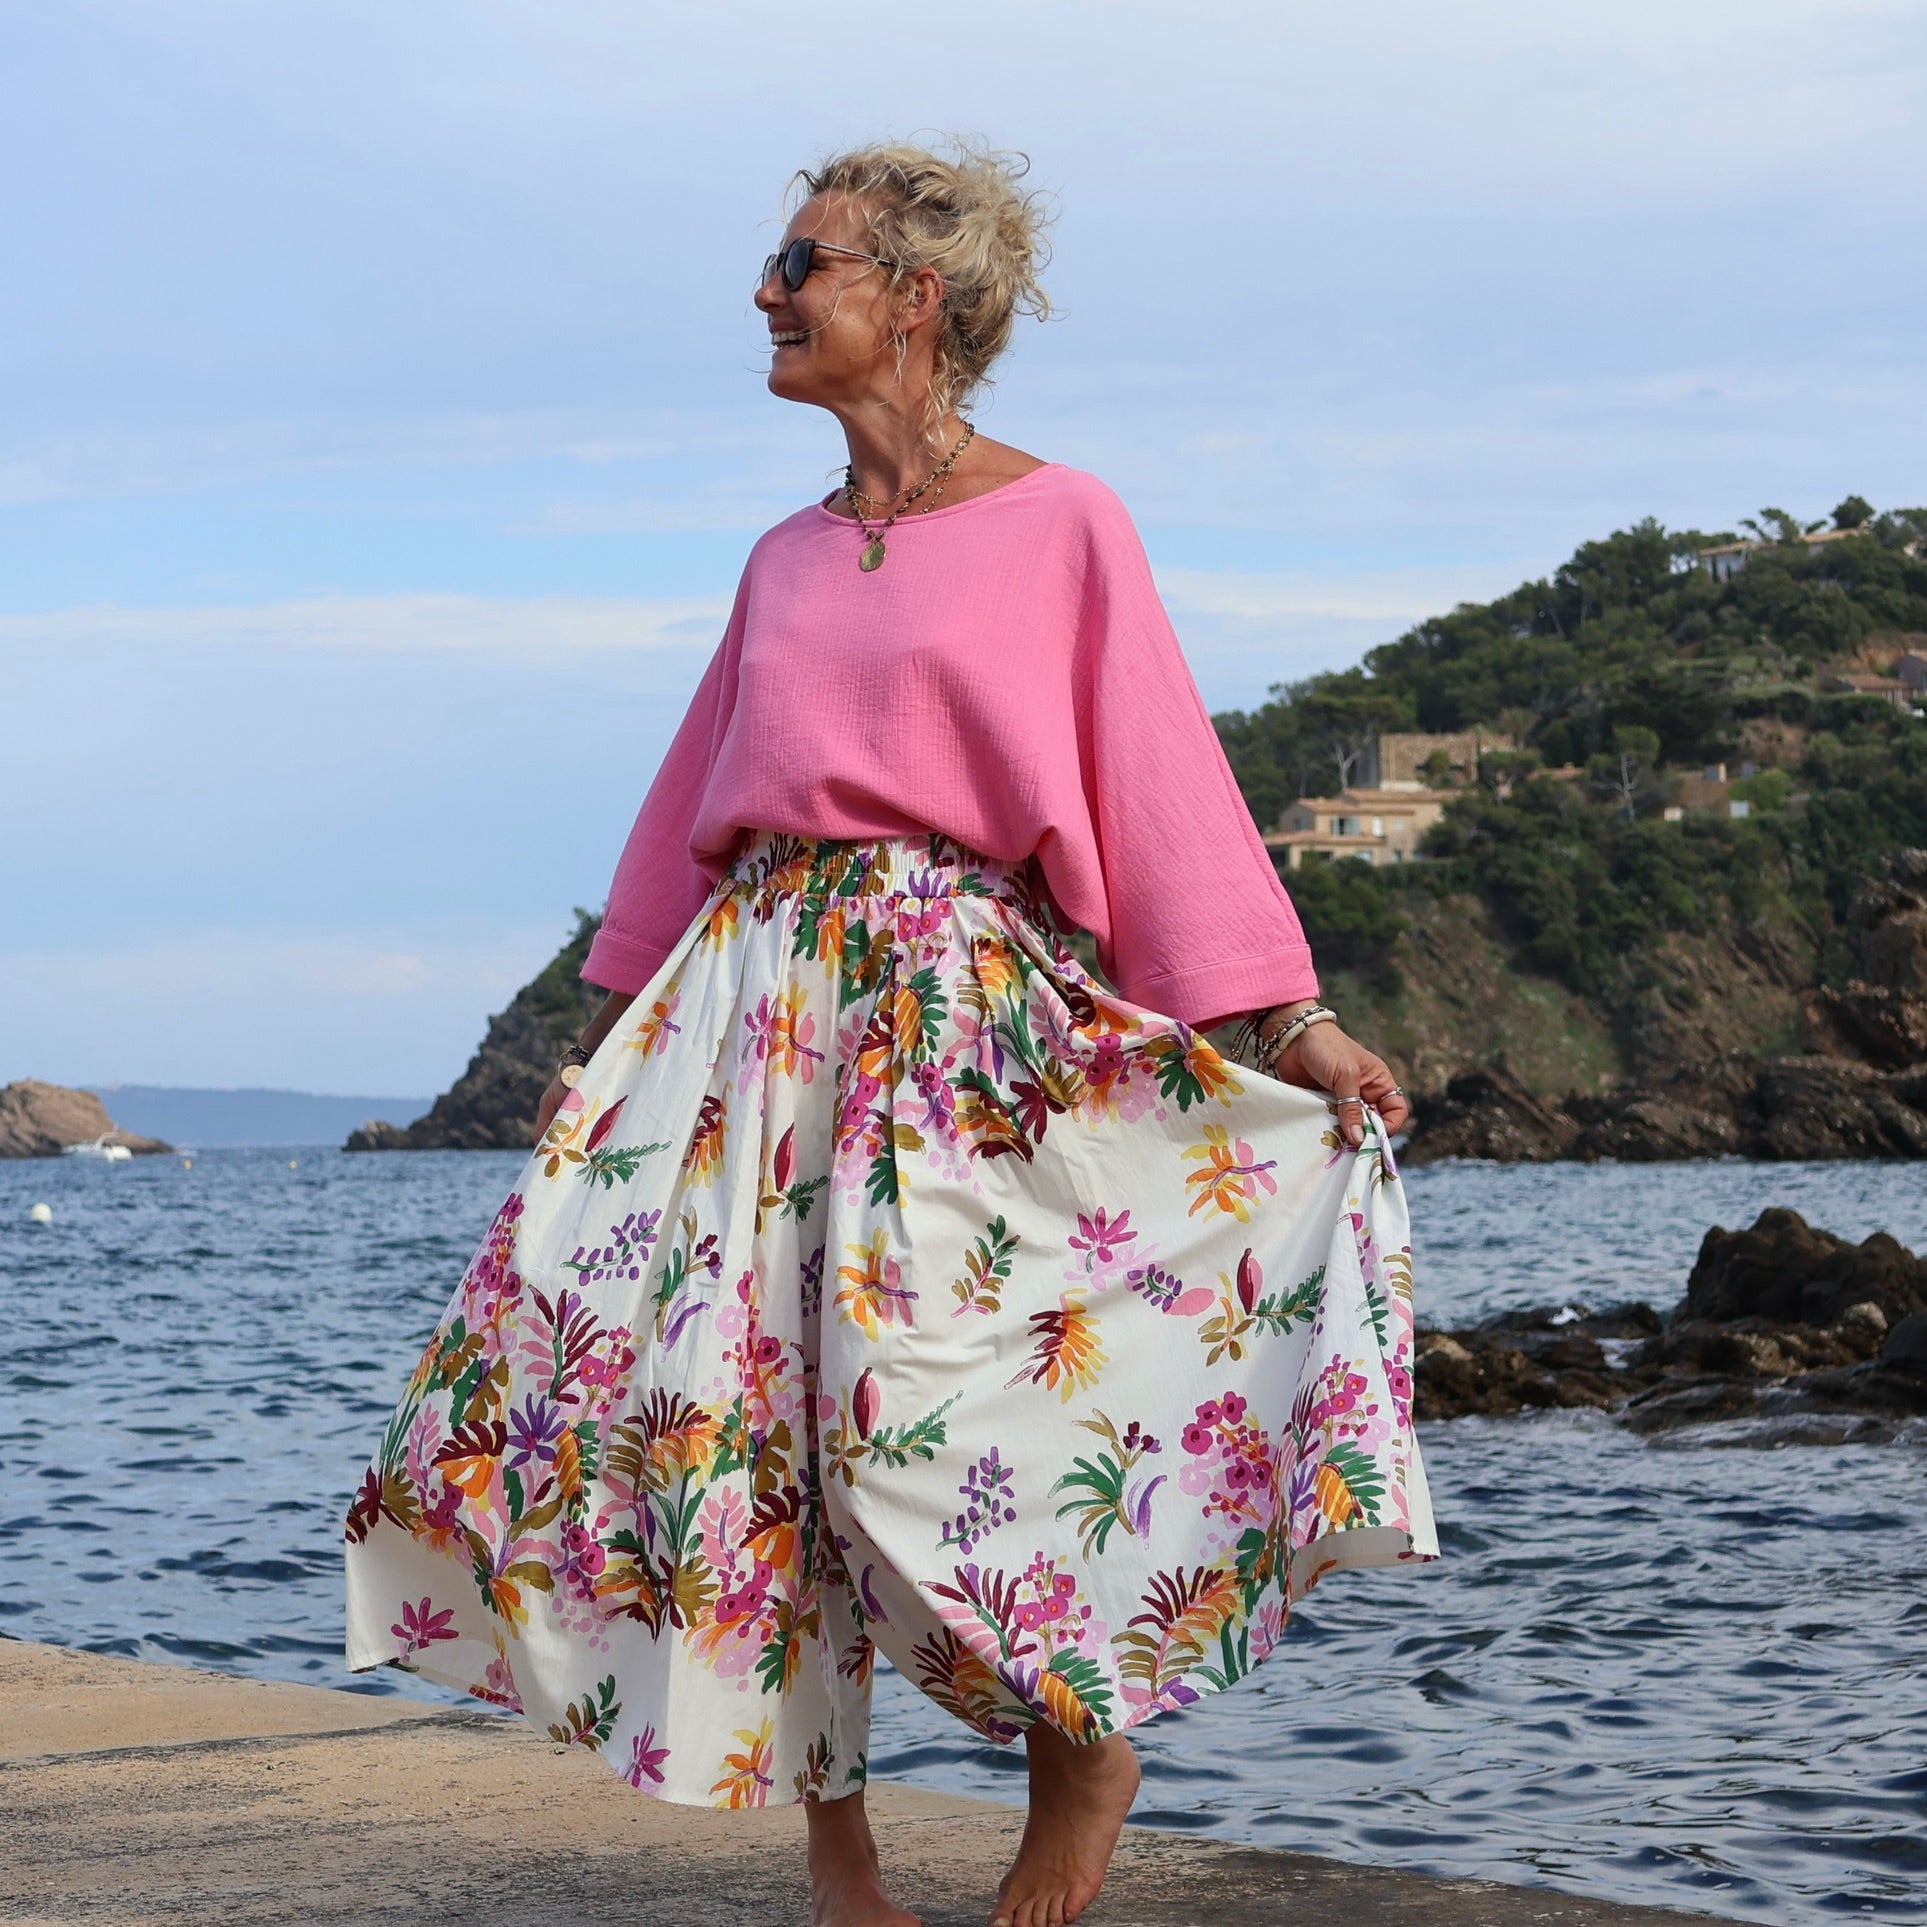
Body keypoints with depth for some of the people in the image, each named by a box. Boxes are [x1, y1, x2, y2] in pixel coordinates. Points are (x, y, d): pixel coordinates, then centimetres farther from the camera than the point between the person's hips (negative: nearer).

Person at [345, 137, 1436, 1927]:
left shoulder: (1062, 523, 1)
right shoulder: (786, 559, 16)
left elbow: (1165, 788, -3)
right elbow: (693, 805, 21)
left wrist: (1289, 1026, -9)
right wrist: (609, 1036, 21)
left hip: (970, 1007, -5)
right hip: (758, 996, 5)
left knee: (930, 1392, -16)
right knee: (744, 1395, -4)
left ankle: (1087, 1736, 11)